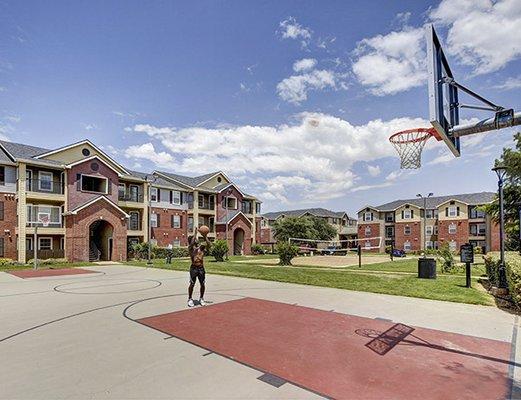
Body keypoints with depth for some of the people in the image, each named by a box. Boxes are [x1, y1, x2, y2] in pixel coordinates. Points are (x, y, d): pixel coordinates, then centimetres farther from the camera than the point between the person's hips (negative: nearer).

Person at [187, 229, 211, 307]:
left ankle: (201, 298, 25)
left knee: (202, 284, 8)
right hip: (194, 267, -4)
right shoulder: (191, 248, -2)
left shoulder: (202, 247, 9)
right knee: (192, 284, 2)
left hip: (201, 268, 4)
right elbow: (191, 243, -24)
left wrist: (205, 237, -10)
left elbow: (208, 245, -8)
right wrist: (195, 234, -18)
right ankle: (190, 299, 19)